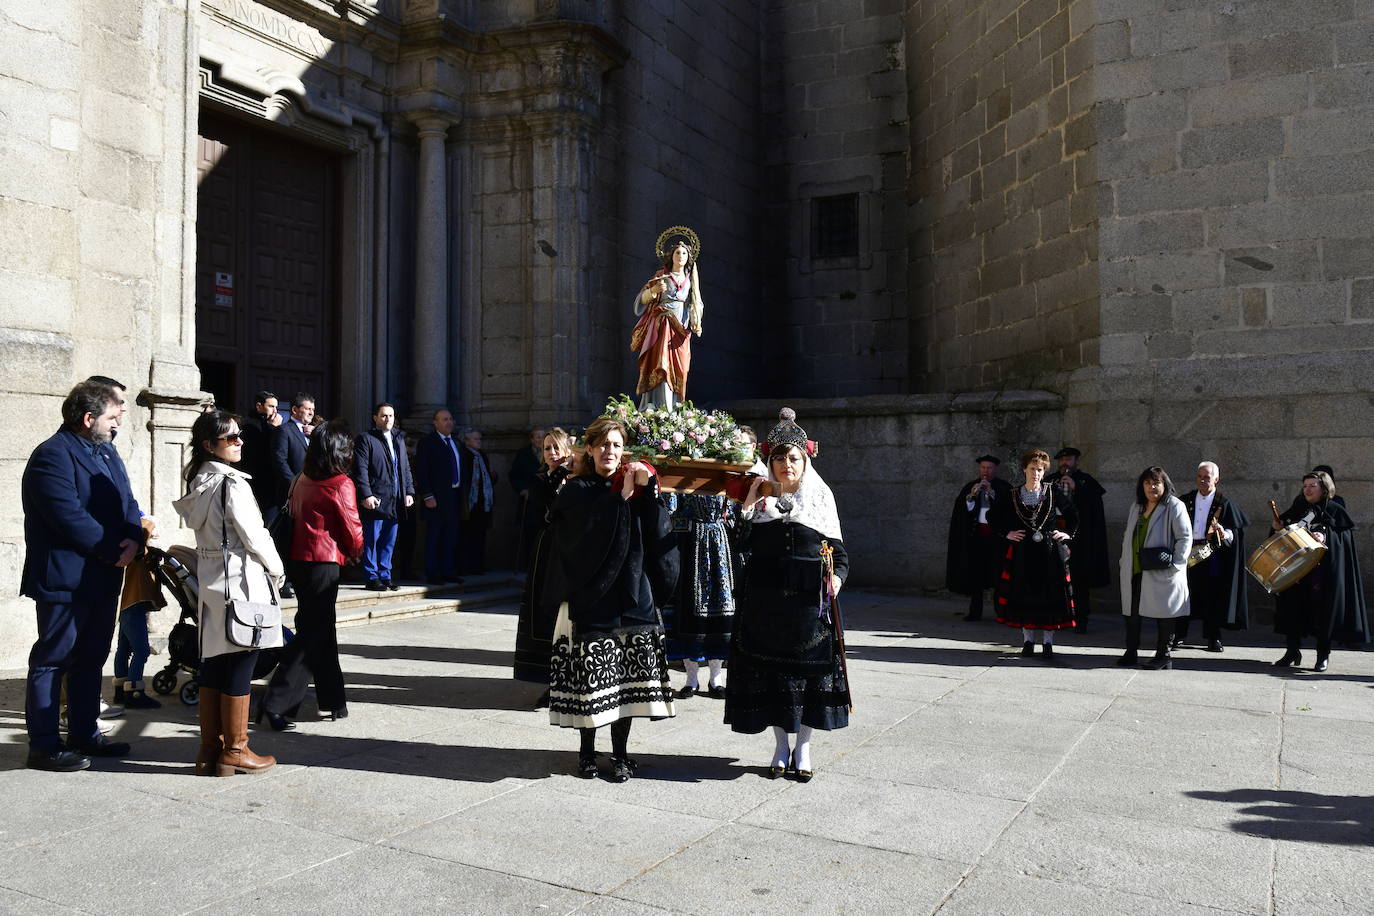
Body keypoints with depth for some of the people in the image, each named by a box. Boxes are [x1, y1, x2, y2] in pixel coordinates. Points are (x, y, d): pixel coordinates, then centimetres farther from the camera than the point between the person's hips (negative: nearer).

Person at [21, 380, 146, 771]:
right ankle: (43, 746, 10)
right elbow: (71, 518, -22)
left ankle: (84, 734, 27)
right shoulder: (52, 456, -14)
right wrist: (115, 551, -16)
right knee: (52, 661, 1)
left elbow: (128, 503, 11)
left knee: (91, 658, 16)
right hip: (65, 579, -9)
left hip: (103, 577, 9)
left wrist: (134, 539, -9)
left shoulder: (107, 453, 14)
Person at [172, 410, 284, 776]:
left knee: (213, 664, 12)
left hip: (209, 581, 8)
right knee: (239, 667, 1)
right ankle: (235, 750, 10)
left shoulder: (198, 482, 10)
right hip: (241, 581, -8)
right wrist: (277, 570, 0)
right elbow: (254, 536, -16)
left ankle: (209, 749, 20)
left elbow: (197, 526, 16)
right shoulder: (232, 482, -16)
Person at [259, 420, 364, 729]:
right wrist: (355, 553, 14)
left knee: (323, 632, 16)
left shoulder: (303, 481, 8)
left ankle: (333, 700, 25)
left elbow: (293, 517, 14)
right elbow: (353, 530, -8)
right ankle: (275, 704, -7)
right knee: (312, 635, -2)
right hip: (324, 562, -7)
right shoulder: (340, 485, -12)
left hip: (298, 560, 8)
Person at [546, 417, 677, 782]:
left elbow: (659, 534, -4)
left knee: (626, 678, 6)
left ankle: (621, 752, 20)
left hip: (631, 597, 3)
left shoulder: (636, 485, 10)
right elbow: (588, 533, -17)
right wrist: (621, 496, -13)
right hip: (590, 596, -3)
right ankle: (587, 751, 18)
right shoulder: (576, 490, 1)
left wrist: (647, 488, -14)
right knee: (591, 678, 0)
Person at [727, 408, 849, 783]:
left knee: (808, 667, 3)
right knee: (771, 667, 6)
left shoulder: (820, 497, 6)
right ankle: (781, 745, 21)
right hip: (766, 598, 1)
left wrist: (837, 575, -12)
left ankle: (803, 747, 18)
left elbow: (837, 547, 5)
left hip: (809, 598, -1)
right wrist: (749, 502, -12)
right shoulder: (760, 497, 6)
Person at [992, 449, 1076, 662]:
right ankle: (1028, 640, 16)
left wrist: (1068, 533, 2)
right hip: (1023, 553, 1)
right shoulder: (1014, 497, 4)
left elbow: (1073, 515, 14)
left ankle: (1048, 645, 6)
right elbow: (997, 521, 13)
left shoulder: (1053, 493, 2)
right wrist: (1007, 535, 0)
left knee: (1050, 596, 0)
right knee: (1024, 595, 4)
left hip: (1050, 552, -1)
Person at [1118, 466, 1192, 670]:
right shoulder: (1136, 506, 15)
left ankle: (1163, 655, 12)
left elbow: (1185, 537, -9)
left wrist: (1175, 565, -14)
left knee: (1163, 614, 2)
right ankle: (1131, 652, 18)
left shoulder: (1174, 506, -6)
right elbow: (1127, 536, 22)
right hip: (1134, 571, 6)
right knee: (1132, 612, 8)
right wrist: (1124, 560, 14)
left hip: (1161, 574, -6)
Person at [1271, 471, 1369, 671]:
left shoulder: (1335, 510, 1)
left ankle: (1323, 653, 11)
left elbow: (1346, 537, -6)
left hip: (1324, 568, -4)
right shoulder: (1298, 508, 14)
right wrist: (1279, 527, 2)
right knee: (1293, 604, 2)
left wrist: (1326, 538, -21)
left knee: (1323, 606, -1)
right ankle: (1293, 651, 12)